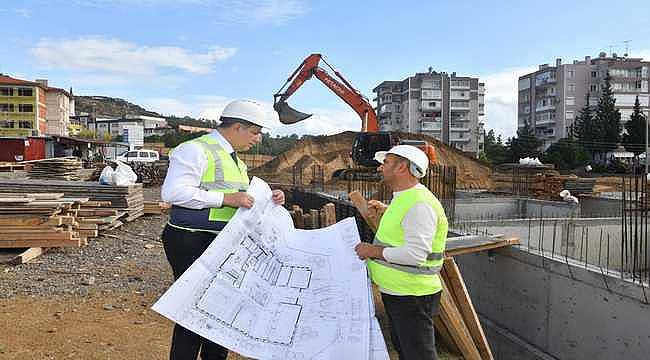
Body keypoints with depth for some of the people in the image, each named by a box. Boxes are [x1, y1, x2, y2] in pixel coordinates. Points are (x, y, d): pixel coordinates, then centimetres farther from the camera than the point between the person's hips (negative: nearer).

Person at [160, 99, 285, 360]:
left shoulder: (236, 160, 17)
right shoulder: (195, 150, -12)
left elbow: (242, 199, 25)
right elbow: (173, 192, -24)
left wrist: (269, 199, 6)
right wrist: (225, 198, -26)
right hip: (192, 243, -9)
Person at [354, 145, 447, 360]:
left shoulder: (419, 204, -24)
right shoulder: (404, 197, 9)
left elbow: (415, 254, -30)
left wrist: (372, 250, -21)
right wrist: (386, 210, 17)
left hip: (411, 298, -10)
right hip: (396, 293, 10)